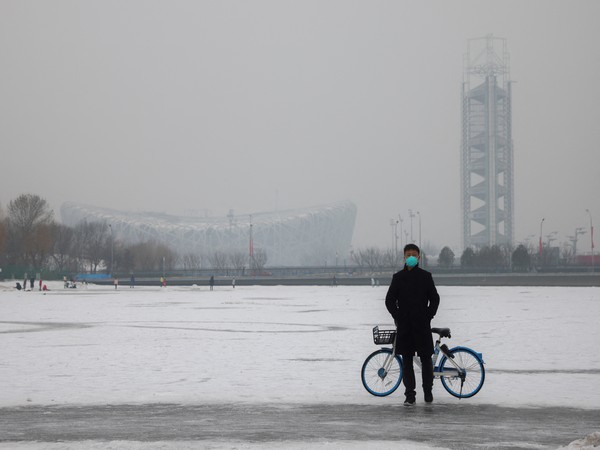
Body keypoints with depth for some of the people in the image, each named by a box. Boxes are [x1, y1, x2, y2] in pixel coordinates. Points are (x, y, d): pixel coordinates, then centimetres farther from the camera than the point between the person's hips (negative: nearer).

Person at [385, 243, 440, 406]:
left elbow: (434, 298, 6)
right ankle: (410, 395, 4)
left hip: (422, 325, -1)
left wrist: (428, 316, -3)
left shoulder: (425, 276, 3)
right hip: (404, 326, 1)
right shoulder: (398, 277, 5)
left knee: (426, 358, 2)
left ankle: (428, 391, 16)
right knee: (407, 361, 1)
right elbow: (390, 300, 7)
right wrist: (398, 317, -2)